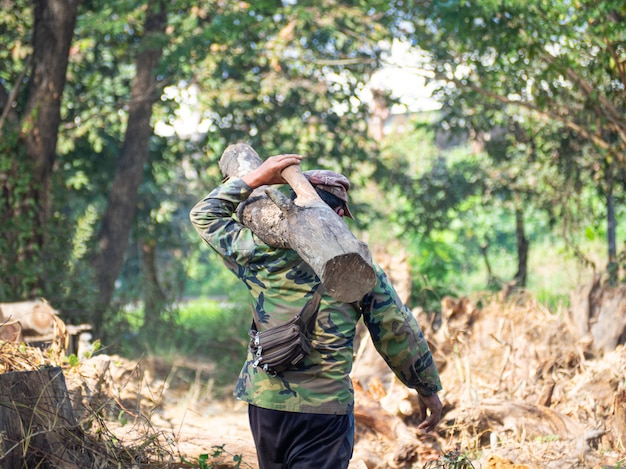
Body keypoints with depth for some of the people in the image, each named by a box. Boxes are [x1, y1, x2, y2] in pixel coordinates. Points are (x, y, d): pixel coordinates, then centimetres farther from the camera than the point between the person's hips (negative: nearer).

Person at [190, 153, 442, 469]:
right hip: (328, 409, -2)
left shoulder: (266, 254, -2)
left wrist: (256, 178, 11)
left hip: (266, 402, 2)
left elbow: (205, 215, 11)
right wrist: (429, 389, 16)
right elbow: (399, 335, 4)